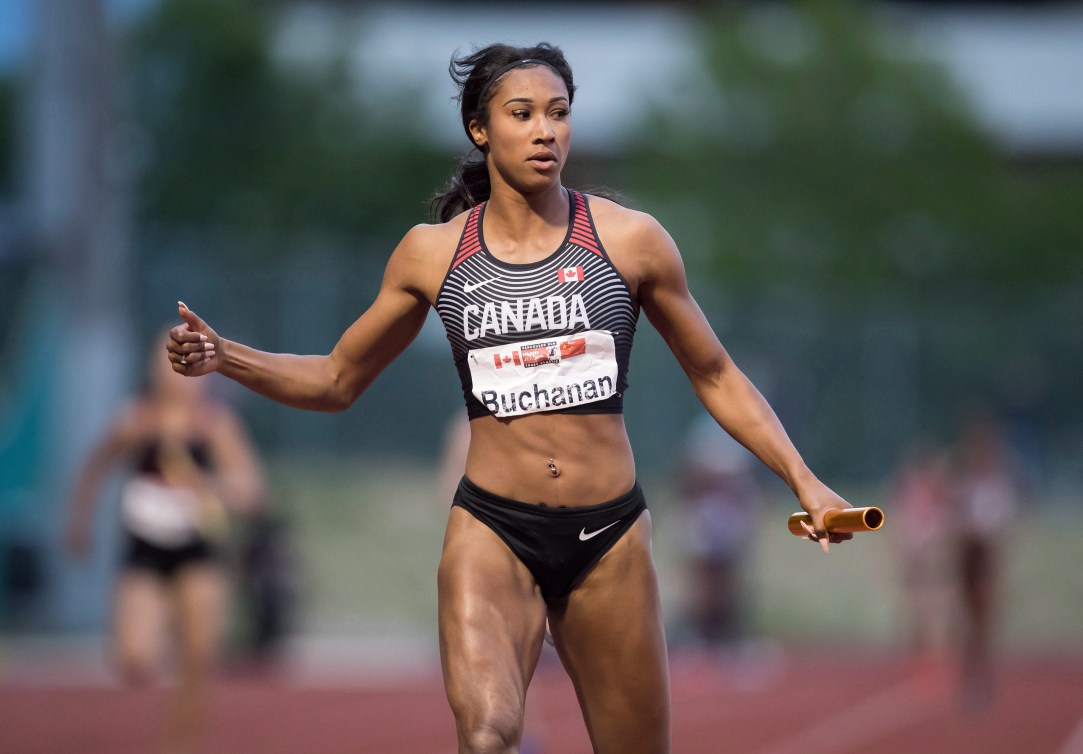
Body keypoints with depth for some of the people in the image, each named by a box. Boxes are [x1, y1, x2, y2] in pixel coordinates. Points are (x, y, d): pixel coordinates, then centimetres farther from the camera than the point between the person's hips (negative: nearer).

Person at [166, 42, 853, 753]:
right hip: (492, 530, -1)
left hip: (610, 535, 1)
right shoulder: (433, 252, 4)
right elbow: (337, 380, 15)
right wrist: (222, 357, 0)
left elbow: (716, 377, 11)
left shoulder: (628, 239, 1)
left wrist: (804, 481, 2)